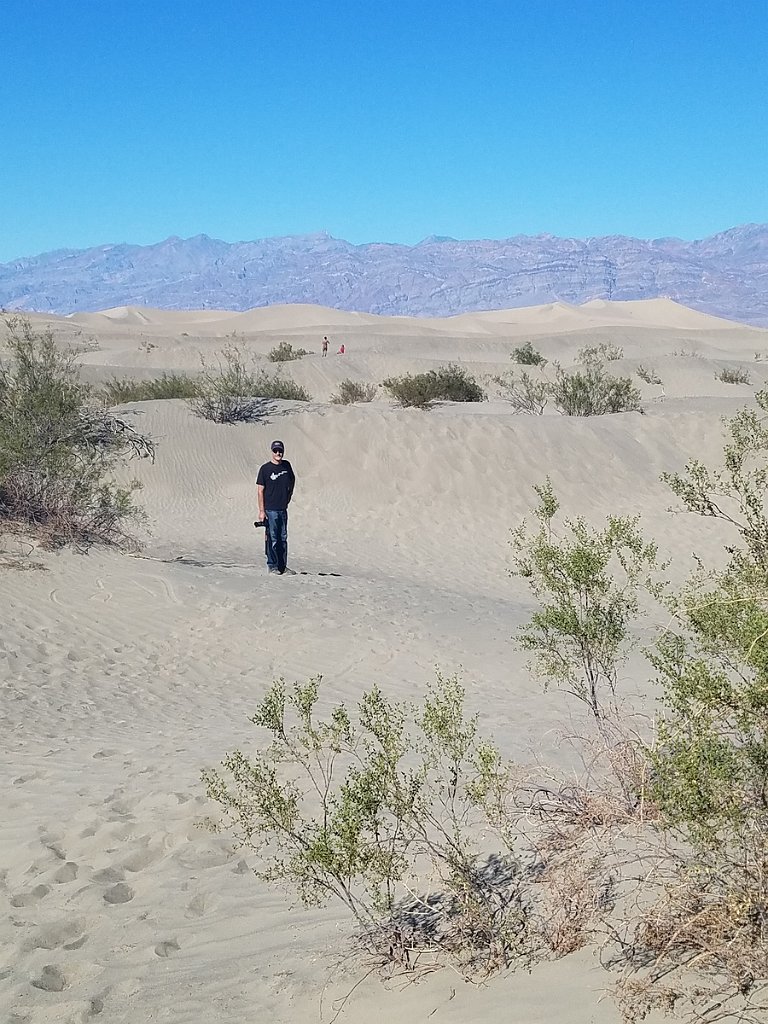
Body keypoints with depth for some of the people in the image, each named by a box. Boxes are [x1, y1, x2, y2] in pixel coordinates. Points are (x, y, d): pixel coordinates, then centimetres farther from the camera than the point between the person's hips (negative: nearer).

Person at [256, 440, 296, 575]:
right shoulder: (265, 469, -8)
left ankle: (283, 566, 16)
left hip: (283, 508, 5)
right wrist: (261, 511, -13)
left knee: (283, 538, 10)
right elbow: (260, 490, -8)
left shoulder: (286, 465, 7)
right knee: (272, 539, -2)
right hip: (270, 509, -5)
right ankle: (272, 566, 6)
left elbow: (292, 479, 27)